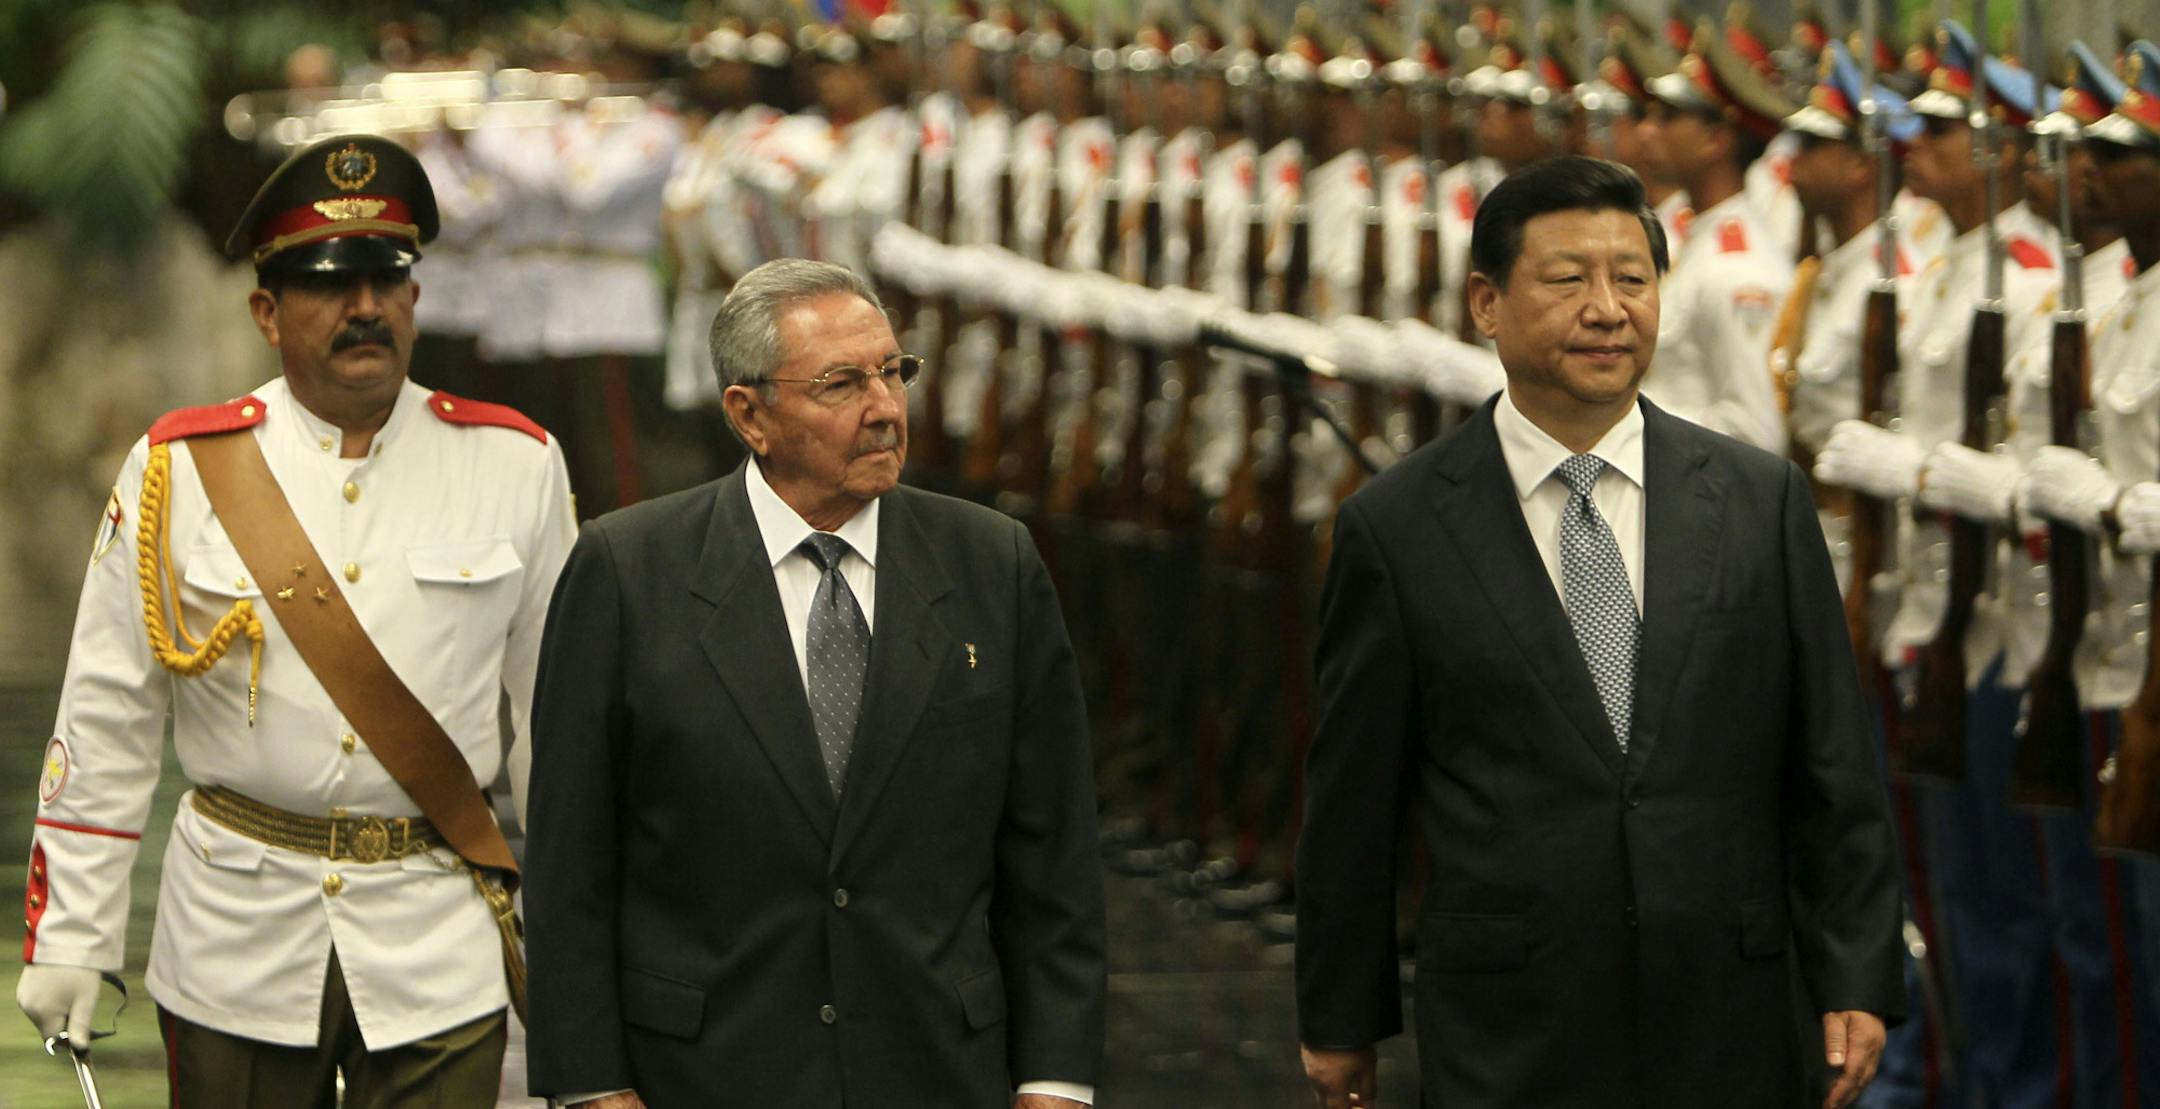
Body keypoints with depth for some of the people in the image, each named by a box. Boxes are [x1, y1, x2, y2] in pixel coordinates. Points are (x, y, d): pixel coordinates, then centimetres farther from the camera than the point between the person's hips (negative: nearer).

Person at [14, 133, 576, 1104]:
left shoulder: (514, 467, 2)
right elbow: (106, 723, 2)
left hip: (438, 951, 0)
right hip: (235, 949, 0)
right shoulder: (179, 471, 0)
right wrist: (69, 940, -1)